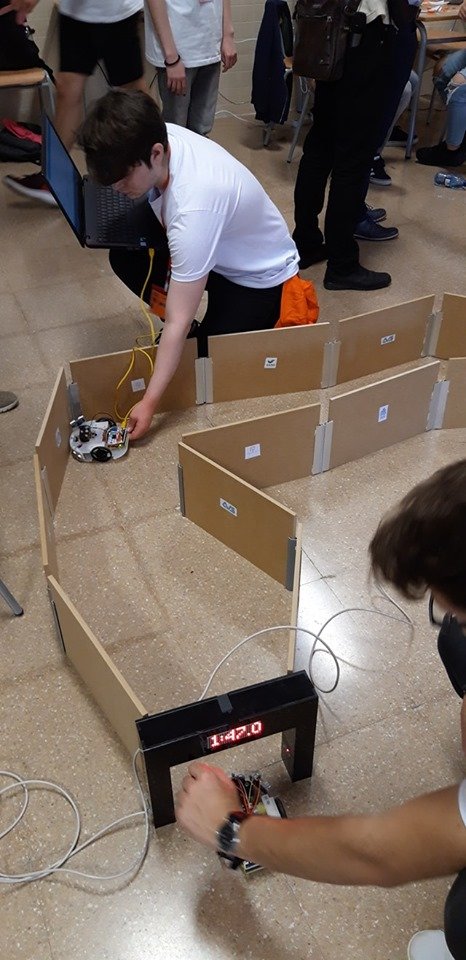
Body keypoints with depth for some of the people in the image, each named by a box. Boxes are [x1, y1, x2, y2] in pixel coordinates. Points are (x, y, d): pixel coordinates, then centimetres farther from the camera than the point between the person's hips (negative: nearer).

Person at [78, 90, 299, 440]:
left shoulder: (194, 206, -41)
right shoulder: (157, 137, -21)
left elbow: (178, 323, -37)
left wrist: (150, 402, -34)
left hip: (260, 276, -7)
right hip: (212, 249, 7)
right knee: (124, 257, -13)